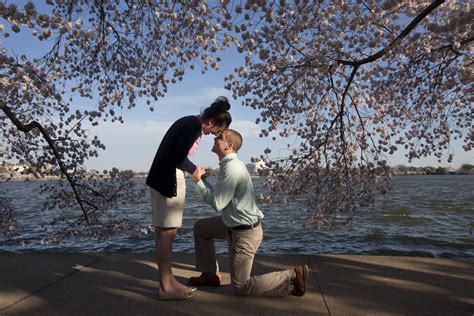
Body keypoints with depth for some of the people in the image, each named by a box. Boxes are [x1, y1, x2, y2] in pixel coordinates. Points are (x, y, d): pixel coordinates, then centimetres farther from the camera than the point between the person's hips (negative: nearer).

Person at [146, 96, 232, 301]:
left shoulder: (189, 122, 15)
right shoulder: (195, 126, -14)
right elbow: (179, 157, -21)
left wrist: (192, 169, 6)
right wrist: (194, 169, -4)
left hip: (163, 178, 10)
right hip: (168, 180, -10)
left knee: (164, 231, 12)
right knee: (167, 232, -5)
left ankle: (168, 281, 21)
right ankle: (166, 287, 5)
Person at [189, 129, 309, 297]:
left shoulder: (231, 168, -24)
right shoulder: (229, 164, 7)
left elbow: (217, 203, -22)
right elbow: (219, 196, 8)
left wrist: (198, 181, -12)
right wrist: (202, 178, 3)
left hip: (245, 232, -9)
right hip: (235, 225, 10)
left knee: (241, 288, 4)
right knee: (200, 227, 20)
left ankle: (292, 277, 3)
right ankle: (210, 274, 28)